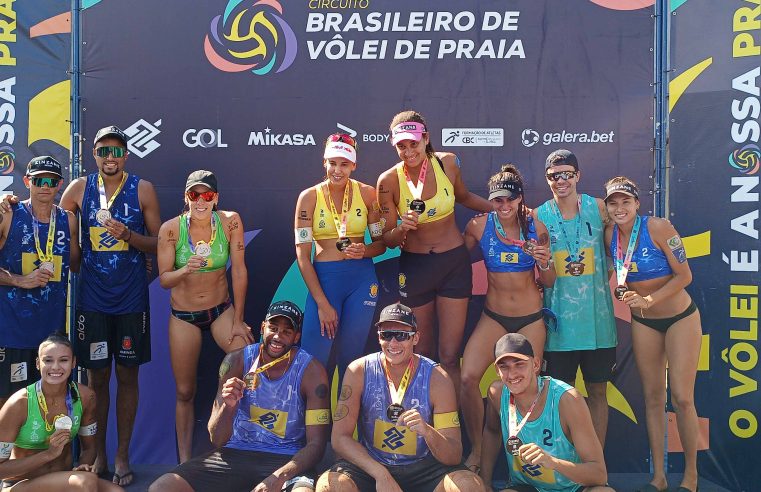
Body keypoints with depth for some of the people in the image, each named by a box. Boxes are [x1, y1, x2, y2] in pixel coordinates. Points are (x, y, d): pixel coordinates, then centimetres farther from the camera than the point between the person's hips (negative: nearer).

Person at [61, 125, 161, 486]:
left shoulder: (142, 190, 0)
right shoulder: (79, 188, 3)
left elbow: (158, 243, 1)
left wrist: (128, 235, -16)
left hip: (131, 299, -1)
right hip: (92, 299, 1)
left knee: (127, 375, 7)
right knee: (97, 376, 7)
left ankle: (122, 456, 20)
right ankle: (98, 455, 23)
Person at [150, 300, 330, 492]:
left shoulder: (311, 370, -9)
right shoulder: (236, 361, -3)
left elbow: (316, 445, -10)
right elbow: (217, 440, -1)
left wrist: (279, 476, -27)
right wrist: (228, 405, -23)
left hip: (285, 460, -4)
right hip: (236, 452, 4)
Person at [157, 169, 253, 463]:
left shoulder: (230, 222, -14)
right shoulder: (170, 229, -15)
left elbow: (239, 271, -10)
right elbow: (164, 279, -10)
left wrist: (238, 320, -8)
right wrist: (186, 269, -33)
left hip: (222, 309, 0)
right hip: (184, 316, 0)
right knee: (185, 392, 7)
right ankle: (185, 462, 22)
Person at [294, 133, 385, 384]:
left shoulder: (367, 193, 2)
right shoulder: (309, 197, -2)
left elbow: (381, 243, 10)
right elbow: (302, 255, -5)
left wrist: (364, 251, -15)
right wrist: (322, 304, -10)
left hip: (362, 279, 1)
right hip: (323, 278, -1)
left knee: (350, 357, 10)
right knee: (314, 360, -3)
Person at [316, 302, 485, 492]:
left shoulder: (437, 379, -10)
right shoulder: (359, 371, -9)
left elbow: (454, 456, -10)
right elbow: (340, 437, -9)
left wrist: (427, 432, -33)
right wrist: (381, 475, -22)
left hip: (423, 467, 1)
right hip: (369, 465, 0)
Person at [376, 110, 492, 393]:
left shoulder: (447, 163, -7)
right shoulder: (389, 181, -11)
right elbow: (388, 240, -5)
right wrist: (402, 228, -27)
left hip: (454, 263, 1)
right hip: (414, 267, 0)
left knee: (450, 357, -1)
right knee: (422, 354, 11)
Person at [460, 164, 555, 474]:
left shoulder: (536, 228, -4)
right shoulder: (479, 226, -6)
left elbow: (549, 283, 1)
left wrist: (545, 264, -17)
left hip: (531, 319, 1)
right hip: (494, 317, -1)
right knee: (468, 378, -17)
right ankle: (476, 450, 4)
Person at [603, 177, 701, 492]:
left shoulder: (658, 228, -18)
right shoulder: (610, 235, -5)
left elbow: (684, 276, -17)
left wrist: (648, 299, -25)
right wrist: (623, 291, -7)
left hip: (680, 317, -4)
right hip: (643, 323, 4)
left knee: (682, 398, -6)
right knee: (652, 398, 7)